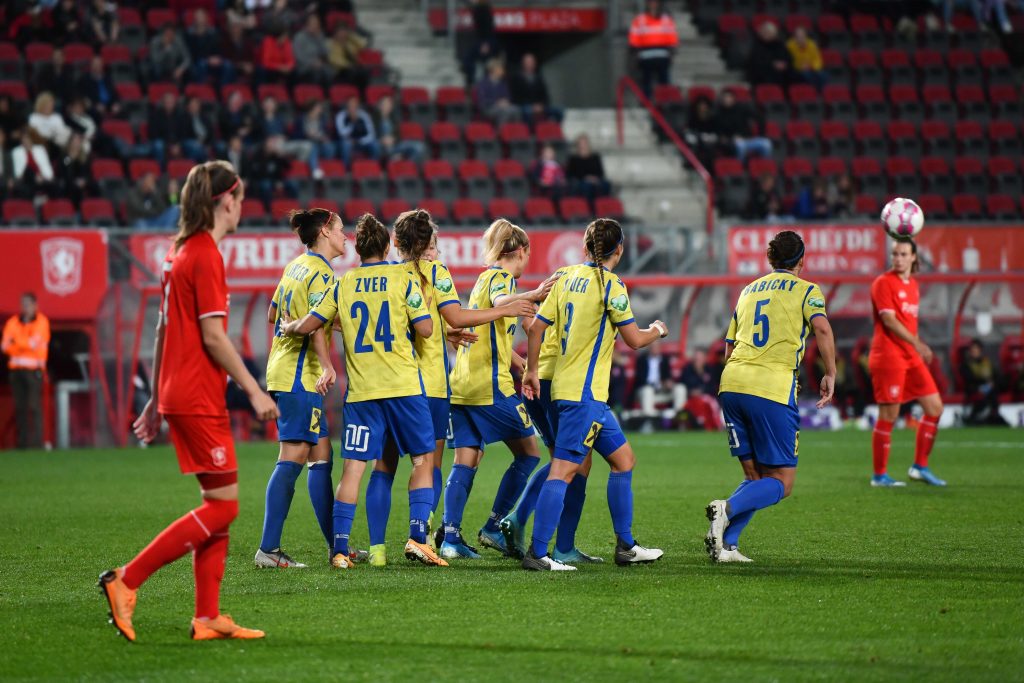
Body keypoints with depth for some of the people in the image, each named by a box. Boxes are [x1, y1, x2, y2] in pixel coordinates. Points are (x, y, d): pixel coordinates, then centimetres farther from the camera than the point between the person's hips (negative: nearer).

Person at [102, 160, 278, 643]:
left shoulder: (180, 251, 14)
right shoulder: (206, 255, -14)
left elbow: (164, 330, 18)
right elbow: (213, 336, -17)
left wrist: (157, 400, 21)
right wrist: (254, 391, -12)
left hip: (177, 394, 9)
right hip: (199, 399, -9)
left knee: (218, 504, 11)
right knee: (223, 506, -6)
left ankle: (208, 618, 10)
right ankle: (126, 580, -8)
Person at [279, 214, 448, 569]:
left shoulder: (344, 284, 6)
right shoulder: (404, 277, -1)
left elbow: (306, 326, 4)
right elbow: (425, 328, -5)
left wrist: (287, 327, 26)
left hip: (361, 390, 2)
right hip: (403, 385, -2)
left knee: (353, 467, 1)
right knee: (423, 460, 10)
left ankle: (340, 549, -4)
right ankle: (417, 537, -2)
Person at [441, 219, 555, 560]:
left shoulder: (484, 277, 22)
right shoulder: (501, 276, -4)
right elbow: (500, 302, -31)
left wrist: (524, 363, 40)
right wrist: (531, 296, -45)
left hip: (462, 385, 8)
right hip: (491, 385, -8)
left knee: (465, 462, 5)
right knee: (528, 453, 4)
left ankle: (450, 537, -6)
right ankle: (494, 527, 1)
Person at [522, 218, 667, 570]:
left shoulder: (568, 277, 10)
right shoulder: (610, 285, -11)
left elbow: (536, 327, 9)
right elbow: (635, 339, -7)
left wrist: (532, 370, 19)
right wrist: (658, 330, 14)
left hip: (565, 384, 9)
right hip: (584, 392, -9)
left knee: (623, 458, 17)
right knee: (563, 469, -10)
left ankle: (625, 546, 21)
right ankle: (537, 553, -14)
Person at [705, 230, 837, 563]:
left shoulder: (748, 291, 24)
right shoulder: (806, 290, 8)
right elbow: (821, 327, -12)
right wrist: (830, 374, -5)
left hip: (731, 383, 6)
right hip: (772, 389, -6)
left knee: (756, 477, 14)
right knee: (782, 483, 1)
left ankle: (725, 544, -5)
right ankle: (728, 509, -26)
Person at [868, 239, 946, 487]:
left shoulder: (912, 284, 16)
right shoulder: (883, 283, -8)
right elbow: (889, 319, -17)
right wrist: (917, 343, -25)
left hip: (911, 358, 8)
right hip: (888, 357, -8)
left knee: (935, 407, 5)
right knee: (888, 416, -5)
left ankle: (920, 467, 14)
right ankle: (879, 475, 3)